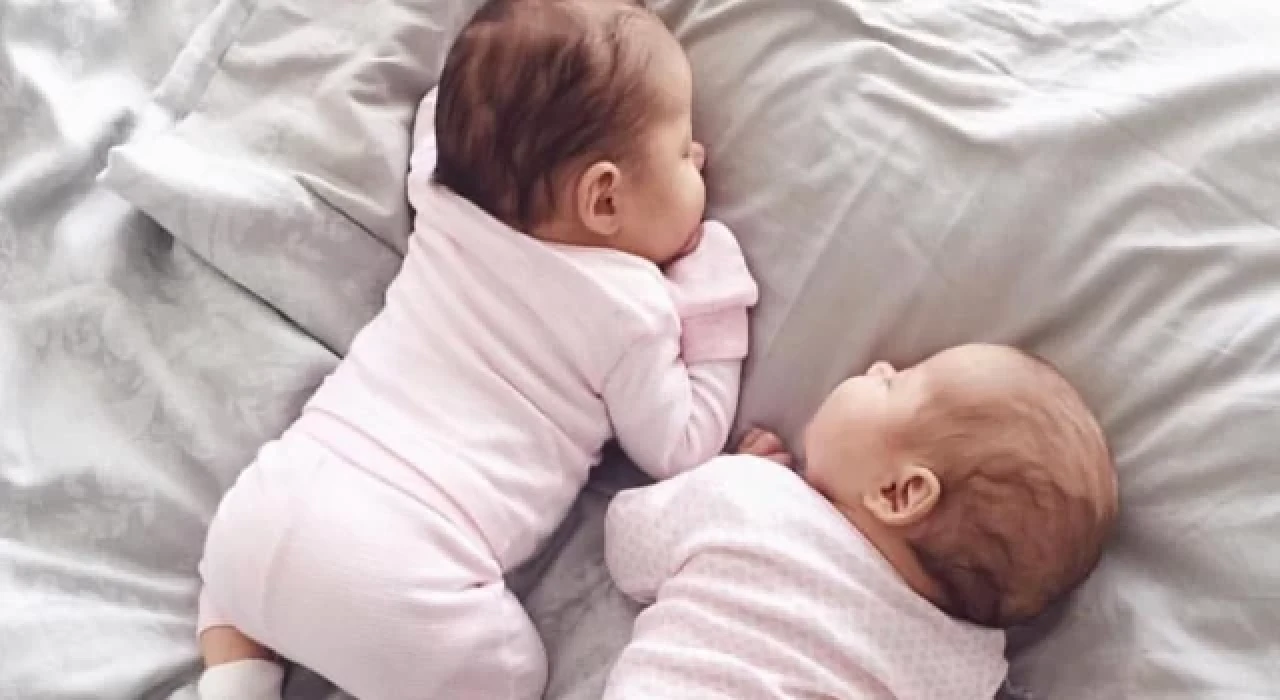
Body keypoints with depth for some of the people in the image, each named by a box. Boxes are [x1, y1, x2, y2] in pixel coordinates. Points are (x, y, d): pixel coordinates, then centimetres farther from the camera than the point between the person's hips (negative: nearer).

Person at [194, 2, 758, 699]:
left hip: (277, 505, 5)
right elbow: (681, 451, 11)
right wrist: (714, 303, 14)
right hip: (397, 591, -5)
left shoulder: (444, 202, 13)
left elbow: (445, 113, 36)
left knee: (241, 564, 37)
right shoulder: (630, 310, -2)